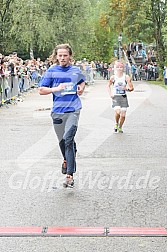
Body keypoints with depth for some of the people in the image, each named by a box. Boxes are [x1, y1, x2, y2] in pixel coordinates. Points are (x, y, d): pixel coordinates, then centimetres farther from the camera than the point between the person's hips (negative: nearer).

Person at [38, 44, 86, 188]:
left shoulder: (76, 70, 7)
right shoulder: (52, 71, 1)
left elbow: (82, 81, 29)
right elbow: (41, 90, 0)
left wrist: (81, 88, 7)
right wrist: (55, 89, -14)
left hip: (73, 109, -1)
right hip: (58, 111, 2)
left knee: (68, 139, -17)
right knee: (62, 140, 13)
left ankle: (70, 175, -16)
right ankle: (67, 159, 46)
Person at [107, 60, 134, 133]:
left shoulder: (126, 77, -2)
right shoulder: (113, 77, -1)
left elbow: (131, 88, 1)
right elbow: (108, 86, 15)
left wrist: (126, 88, -18)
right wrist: (110, 94, 1)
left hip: (123, 97, 1)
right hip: (115, 97, -1)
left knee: (123, 114, -1)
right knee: (117, 112, -20)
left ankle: (120, 127, 23)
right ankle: (116, 123, 10)